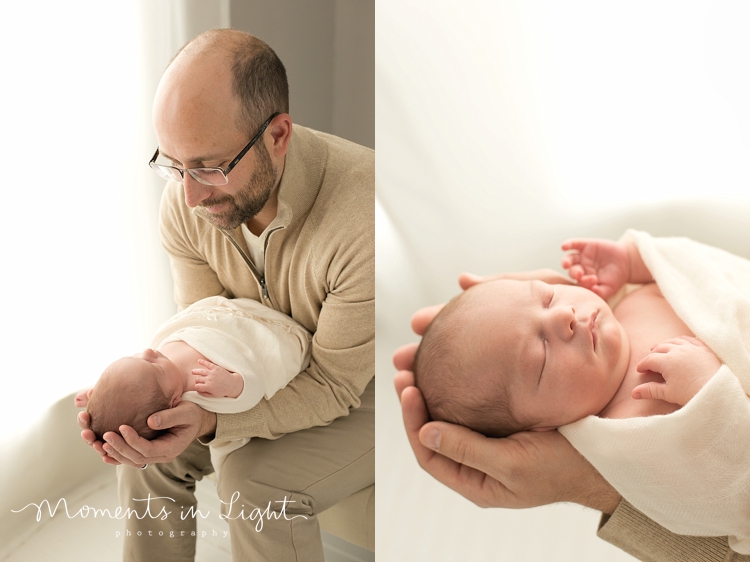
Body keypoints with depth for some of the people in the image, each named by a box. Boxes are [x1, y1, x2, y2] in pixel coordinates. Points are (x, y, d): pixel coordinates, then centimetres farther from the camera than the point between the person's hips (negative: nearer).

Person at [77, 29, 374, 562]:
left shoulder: (363, 217, -37)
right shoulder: (186, 198, -16)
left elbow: (332, 385, -25)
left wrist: (208, 420, -38)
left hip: (364, 385, -5)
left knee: (255, 482, -25)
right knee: (150, 446, -8)